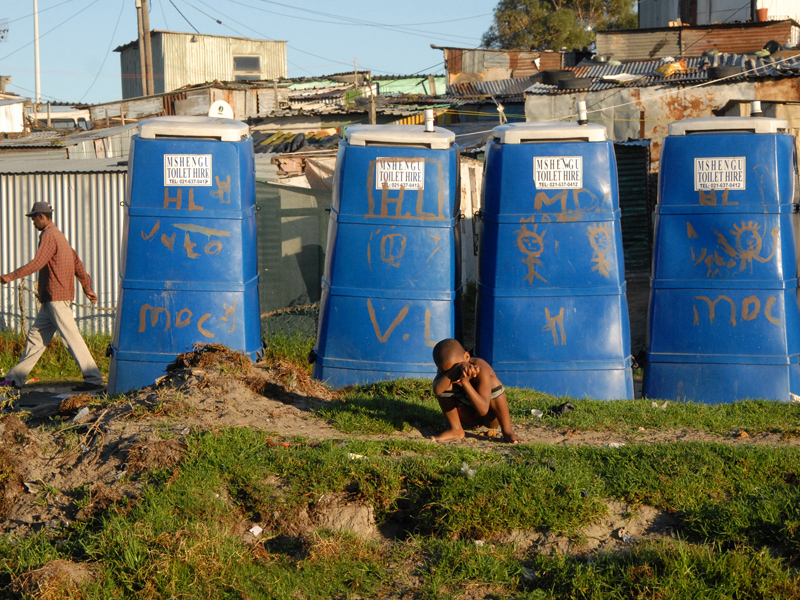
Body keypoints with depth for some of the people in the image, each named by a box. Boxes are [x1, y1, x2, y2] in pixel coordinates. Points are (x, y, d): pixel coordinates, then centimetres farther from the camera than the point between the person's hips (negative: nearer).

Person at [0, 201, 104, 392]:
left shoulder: (49, 235, -11)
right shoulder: (58, 235, 20)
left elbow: (37, 263, -20)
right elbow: (77, 262, 20)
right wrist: (87, 287, 20)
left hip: (56, 298, -10)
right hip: (51, 299, 10)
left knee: (71, 338, -10)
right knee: (36, 336, 12)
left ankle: (94, 379, -11)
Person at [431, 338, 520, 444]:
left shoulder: (481, 368, -31)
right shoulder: (445, 368, -15)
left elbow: (483, 410, -40)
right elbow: (437, 390, -39)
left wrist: (465, 382, -47)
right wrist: (457, 369, -51)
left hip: (490, 416, -4)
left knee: (492, 381, -31)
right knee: (445, 385, -18)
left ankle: (507, 431, -25)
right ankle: (455, 429, -6)